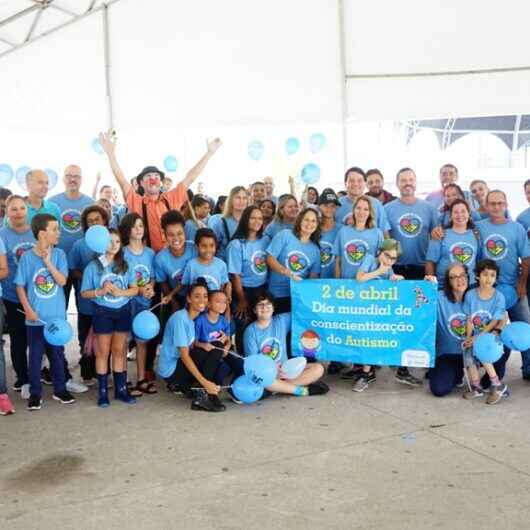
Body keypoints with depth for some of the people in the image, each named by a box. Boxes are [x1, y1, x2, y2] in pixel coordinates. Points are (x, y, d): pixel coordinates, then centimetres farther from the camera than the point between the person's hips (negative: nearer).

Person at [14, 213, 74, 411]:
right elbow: (20, 286, -3)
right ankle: (35, 393, 21)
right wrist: (28, 310, -9)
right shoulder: (27, 257, -7)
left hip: (57, 317, 2)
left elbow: (62, 281, -11)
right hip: (35, 318, -1)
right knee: (35, 356, 8)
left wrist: (48, 262, -20)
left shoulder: (59, 254, -2)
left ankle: (60, 389, 27)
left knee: (57, 354, 13)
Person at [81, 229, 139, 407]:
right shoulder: (93, 266, -6)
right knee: (103, 352, 5)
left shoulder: (125, 265, 1)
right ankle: (103, 391, 12)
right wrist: (100, 292, -21)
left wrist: (120, 292, -17)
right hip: (103, 312, -2)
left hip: (123, 311, 3)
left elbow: (135, 289, 1)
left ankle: (121, 389, 18)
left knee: (119, 350, 10)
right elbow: (84, 293, -4)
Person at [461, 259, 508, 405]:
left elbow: (495, 322, -9)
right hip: (474, 335, 2)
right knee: (468, 352, -24)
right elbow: (469, 319, 1)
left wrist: (478, 338, -17)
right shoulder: (470, 295, -2)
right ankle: (476, 387, -4)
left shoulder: (499, 297, -7)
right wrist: (468, 337, -12)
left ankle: (497, 385, -14)